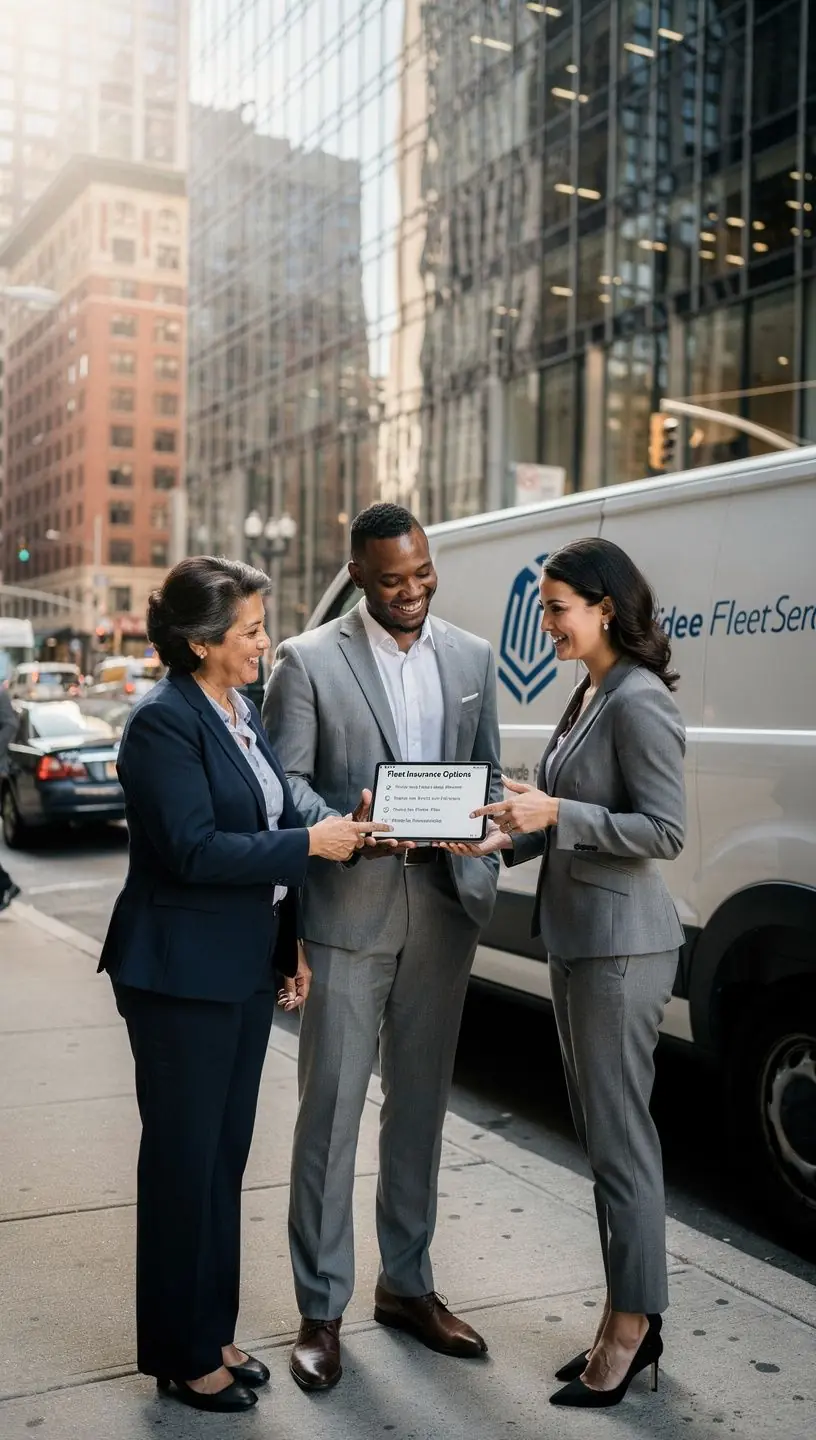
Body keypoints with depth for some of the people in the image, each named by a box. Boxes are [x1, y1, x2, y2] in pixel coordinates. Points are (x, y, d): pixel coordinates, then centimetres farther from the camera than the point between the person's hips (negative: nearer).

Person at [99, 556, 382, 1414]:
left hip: (246, 968, 8)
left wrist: (293, 943, 14)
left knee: (225, 1155, 15)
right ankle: (180, 1355, 20)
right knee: (183, 1160, 4)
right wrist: (310, 843, -19)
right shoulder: (163, 721, -15)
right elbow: (192, 850, -22)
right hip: (181, 974, -8)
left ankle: (212, 1335, 30)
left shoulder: (244, 716, 11)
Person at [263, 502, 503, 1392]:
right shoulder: (308, 661, -3)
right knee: (331, 1110, 1)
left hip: (441, 912, 4)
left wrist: (481, 880, -3)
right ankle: (320, 1311, 15)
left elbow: (486, 776, 12)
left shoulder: (471, 659, 9)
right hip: (347, 912, -4)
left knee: (420, 1107, 14)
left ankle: (406, 1286, 30)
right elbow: (284, 783, -5)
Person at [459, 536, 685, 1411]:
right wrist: (512, 838, 4)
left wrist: (558, 813, -23)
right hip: (576, 938, 10)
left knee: (618, 1137, 1)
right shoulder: (587, 695, 13)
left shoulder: (639, 701, -15)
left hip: (620, 945, -10)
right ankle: (629, 1317, 28)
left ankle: (630, 1328, 15)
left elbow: (664, 831, -18)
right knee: (603, 1133, 16)